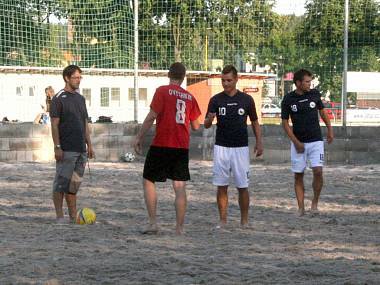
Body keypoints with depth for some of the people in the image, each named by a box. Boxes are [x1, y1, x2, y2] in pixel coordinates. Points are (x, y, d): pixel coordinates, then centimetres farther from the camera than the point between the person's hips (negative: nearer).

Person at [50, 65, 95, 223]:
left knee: (74, 185, 9)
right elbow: (54, 125, -9)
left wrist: (89, 145, 14)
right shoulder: (59, 99, -5)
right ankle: (60, 217, -1)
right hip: (66, 150, -7)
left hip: (80, 150, 7)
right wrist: (57, 147, -15)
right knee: (61, 183, -4)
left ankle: (73, 217, 12)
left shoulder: (80, 98, 16)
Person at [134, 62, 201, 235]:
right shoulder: (190, 97, 9)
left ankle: (153, 223, 1)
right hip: (182, 147, 4)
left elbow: (151, 117, -12)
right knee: (180, 187, 4)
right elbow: (195, 126, 12)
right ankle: (179, 228, 3)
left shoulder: (162, 91, -5)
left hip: (161, 145, -4)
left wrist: (139, 138, -4)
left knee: (148, 181, 9)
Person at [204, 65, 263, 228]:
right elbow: (206, 125, 1)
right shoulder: (216, 100, 3)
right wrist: (210, 119, -22)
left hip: (240, 148, -1)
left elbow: (255, 122, 12)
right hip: (221, 147, 1)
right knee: (221, 186, 1)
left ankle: (244, 221, 9)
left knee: (242, 187, -1)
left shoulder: (246, 99, 2)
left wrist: (259, 142, 1)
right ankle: (222, 221, 8)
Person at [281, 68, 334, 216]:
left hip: (316, 140, 0)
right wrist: (296, 142, -9)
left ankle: (315, 202, 4)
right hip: (298, 142, 0)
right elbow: (285, 122, -2)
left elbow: (322, 111, 16)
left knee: (318, 171, -15)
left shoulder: (314, 94, 0)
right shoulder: (288, 99, -6)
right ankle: (301, 208, 7)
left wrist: (330, 129, 14)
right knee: (298, 175, 1)